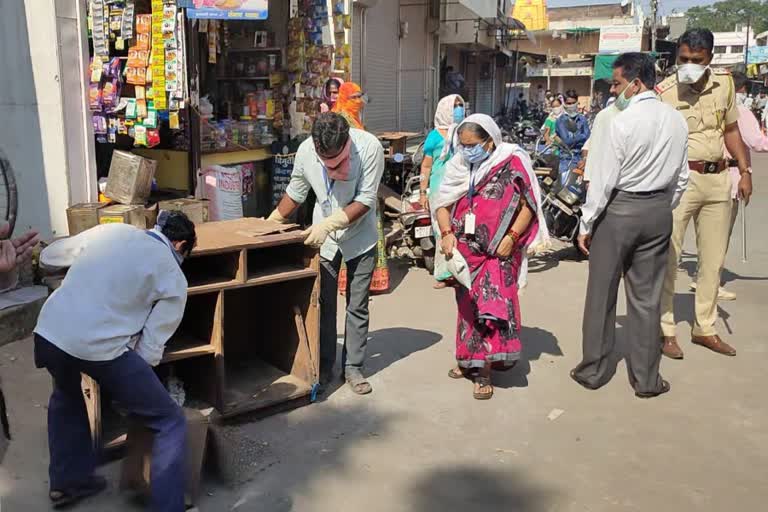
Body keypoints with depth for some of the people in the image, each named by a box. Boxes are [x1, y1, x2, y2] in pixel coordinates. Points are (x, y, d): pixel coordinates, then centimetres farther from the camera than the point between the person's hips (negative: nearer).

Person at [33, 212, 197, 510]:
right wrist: (135, 382, 21)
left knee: (66, 398, 39)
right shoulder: (174, 277, 6)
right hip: (100, 348, -6)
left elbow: (48, 256, 29)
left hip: (48, 331, 6)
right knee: (170, 424, 11)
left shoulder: (109, 230, 16)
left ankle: (67, 482, 49)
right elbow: (151, 346, 3)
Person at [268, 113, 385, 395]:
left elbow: (366, 200, -23)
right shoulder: (306, 150, -15)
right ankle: (324, 365, 21)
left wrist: (330, 223, -30)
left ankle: (353, 367, 19)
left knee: (357, 306, 6)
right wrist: (270, 223, 7)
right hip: (322, 235, 2)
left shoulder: (369, 147, -25)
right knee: (323, 303, 7)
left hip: (360, 237, -2)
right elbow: (295, 193, 3)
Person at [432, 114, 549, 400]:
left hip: (498, 250, -4)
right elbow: (443, 203, 9)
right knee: (468, 304, 12)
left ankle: (484, 371, -1)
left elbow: (528, 204, -5)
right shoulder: (459, 165, 5)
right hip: (465, 249, 4)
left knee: (492, 305, -9)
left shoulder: (512, 163, -7)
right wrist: (447, 233, -7)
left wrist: (512, 237, -14)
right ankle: (470, 360, 28)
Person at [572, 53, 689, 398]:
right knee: (647, 296, 11)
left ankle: (593, 371, 18)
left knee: (602, 293, 7)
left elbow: (603, 180, -14)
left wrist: (586, 224, -6)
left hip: (619, 209, -5)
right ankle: (646, 379, 19)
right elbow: (681, 177, 8)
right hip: (659, 212, 6)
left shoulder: (623, 123, -15)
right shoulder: (676, 121, 4)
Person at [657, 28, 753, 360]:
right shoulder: (664, 93, -11)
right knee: (668, 258, -4)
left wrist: (745, 171, 11)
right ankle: (665, 330, 8)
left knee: (714, 259, 12)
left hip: (718, 179, 6)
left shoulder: (724, 84, 6)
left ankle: (705, 329, 25)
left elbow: (731, 129, 16)